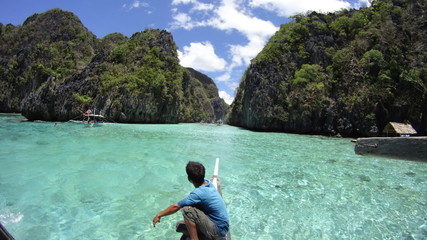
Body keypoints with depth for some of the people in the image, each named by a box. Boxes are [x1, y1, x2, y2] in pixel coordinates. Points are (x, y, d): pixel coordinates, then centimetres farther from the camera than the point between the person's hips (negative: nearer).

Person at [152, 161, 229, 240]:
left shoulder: (199, 193, -24)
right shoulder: (207, 182, -4)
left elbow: (176, 207, -15)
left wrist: (159, 215, -4)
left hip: (217, 231, -8)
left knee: (187, 210, -19)